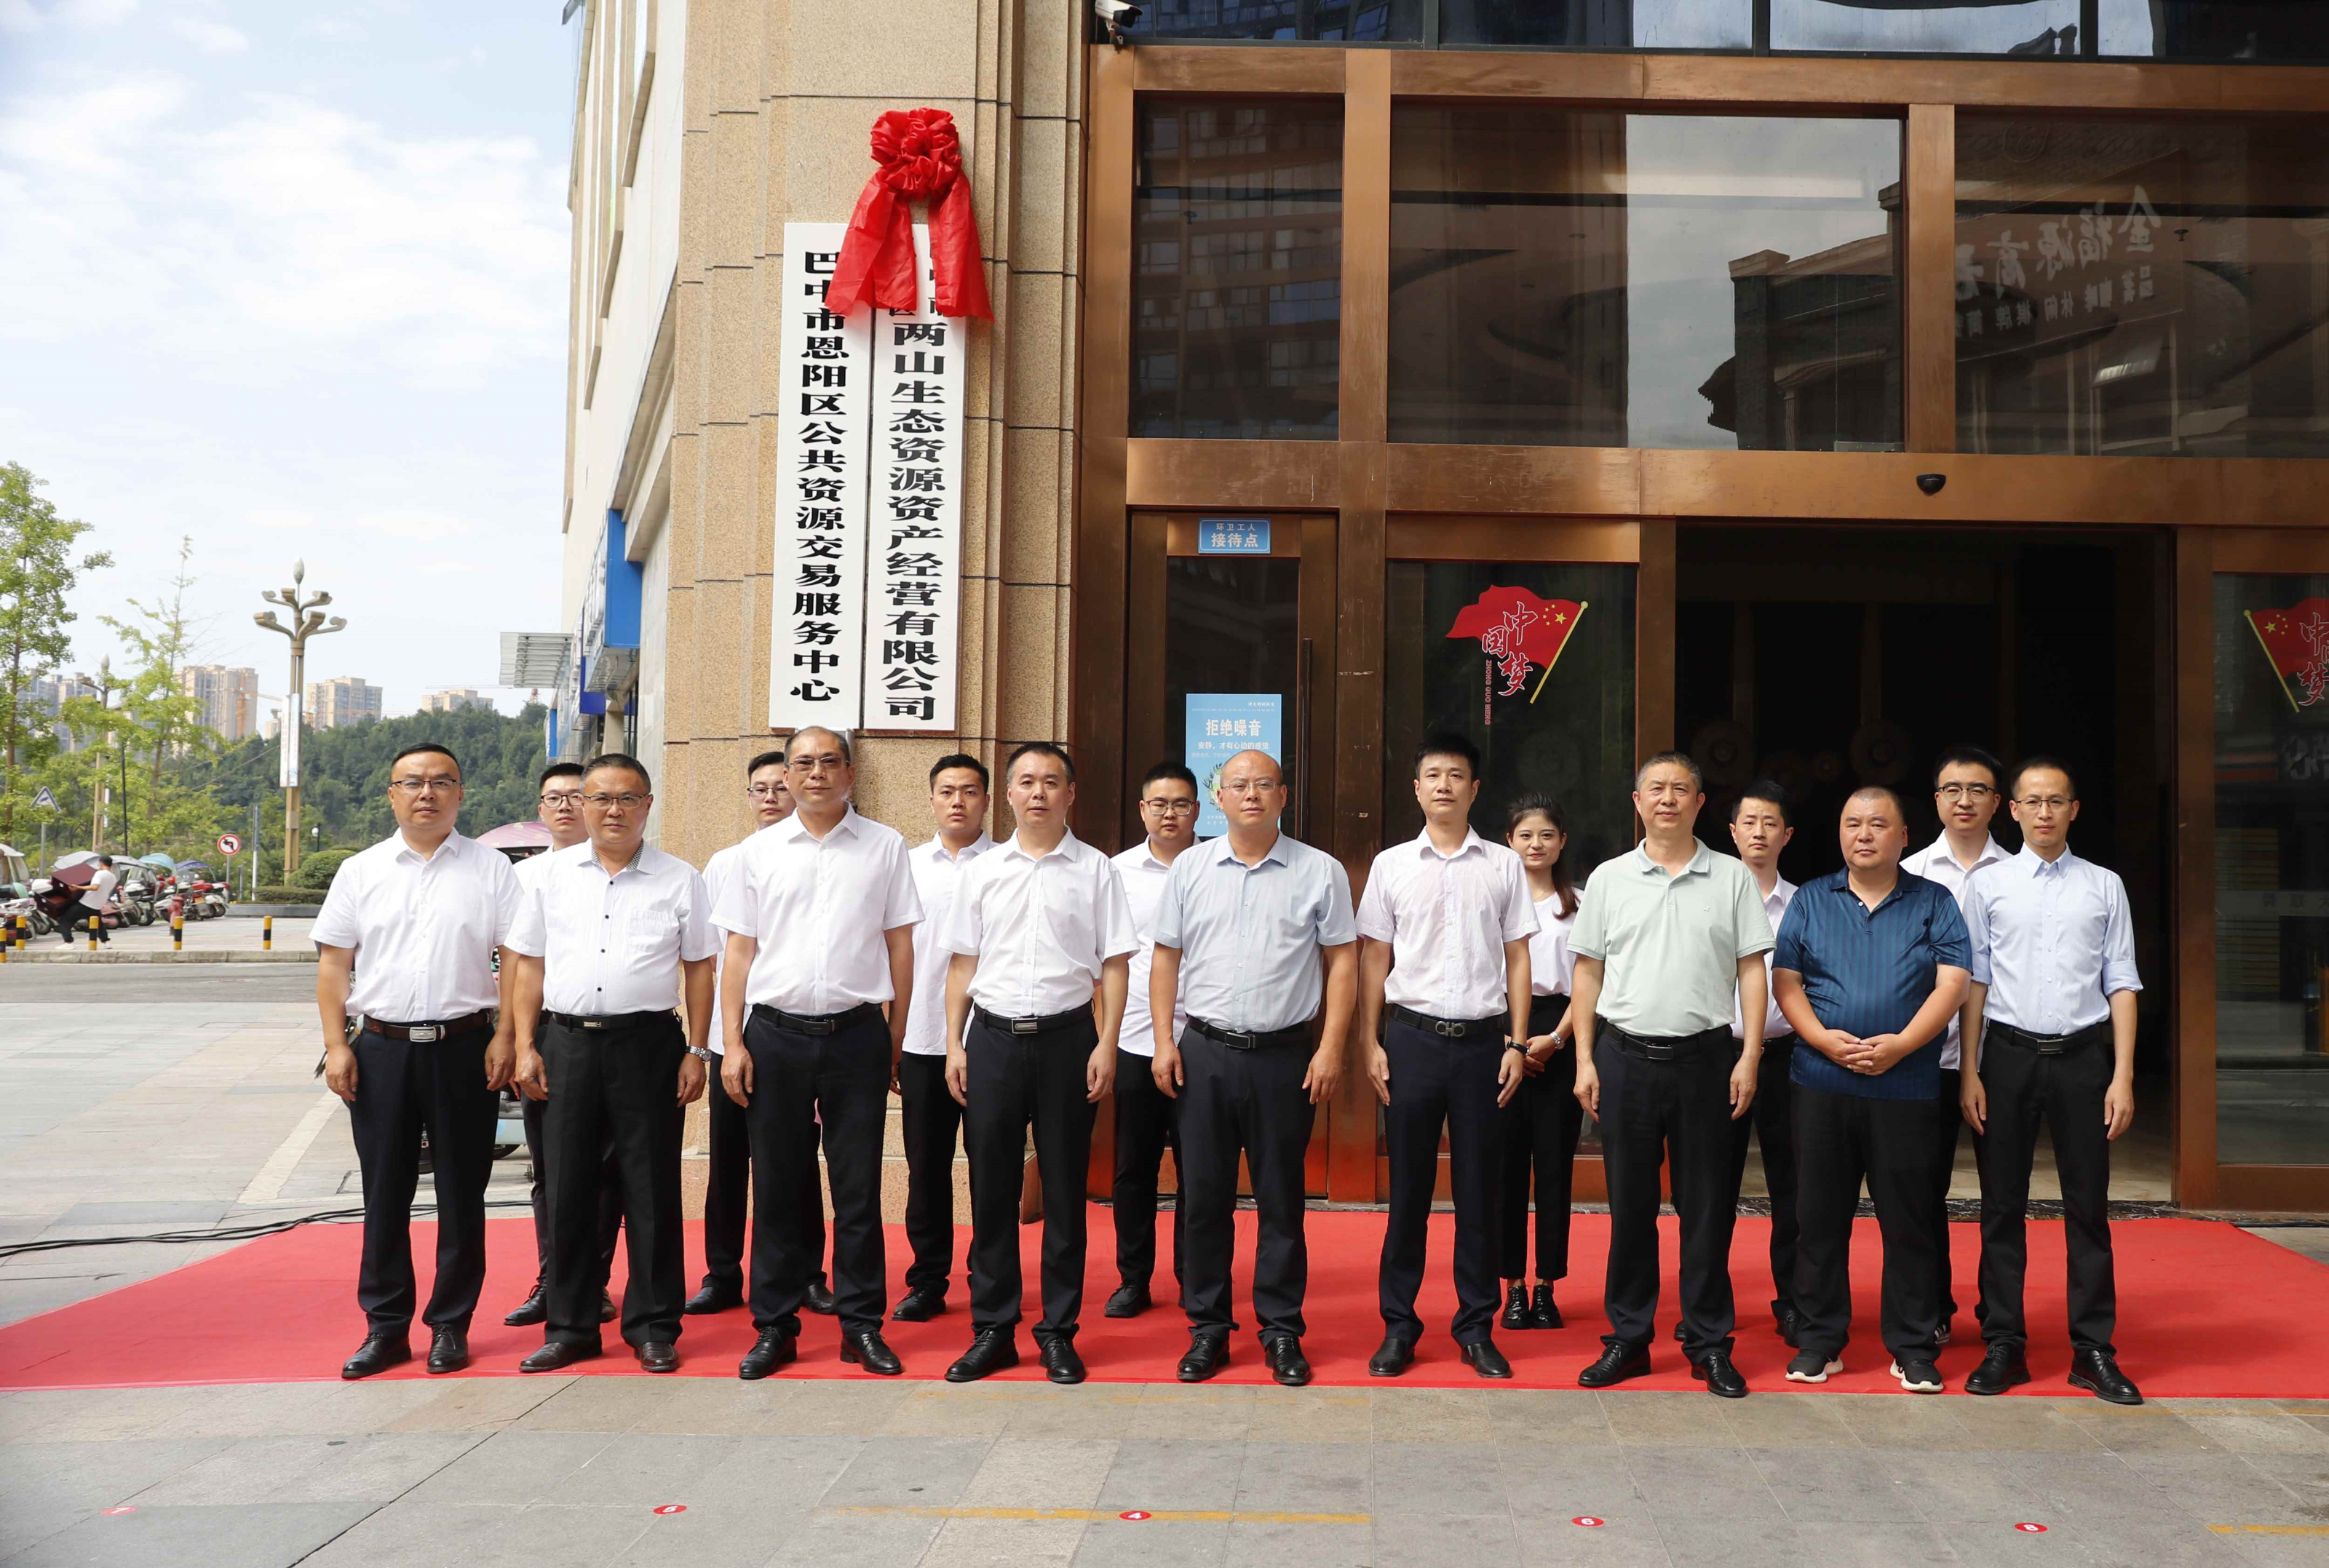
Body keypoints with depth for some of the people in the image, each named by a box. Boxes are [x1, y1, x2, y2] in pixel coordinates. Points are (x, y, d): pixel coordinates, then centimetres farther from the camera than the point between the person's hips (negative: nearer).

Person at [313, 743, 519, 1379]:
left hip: (464, 1046, -2)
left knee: (461, 1194, 5)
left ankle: (450, 1326, 15)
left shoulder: (490, 868, 4)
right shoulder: (360, 871, 10)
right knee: (384, 1195, 7)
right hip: (381, 1047, 2)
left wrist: (505, 1038, -8)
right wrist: (337, 1046, -1)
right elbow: (333, 964, 8)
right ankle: (385, 1326, 17)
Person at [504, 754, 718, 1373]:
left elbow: (699, 969, 5)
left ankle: (653, 1326, 14)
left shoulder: (679, 880, 5)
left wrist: (697, 1050, -1)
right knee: (568, 1188, 7)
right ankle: (570, 1327, 19)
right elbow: (530, 968, 11)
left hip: (648, 1043, -2)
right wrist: (525, 1047, 4)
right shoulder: (552, 874, 10)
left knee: (651, 1188, 3)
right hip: (567, 1041, 2)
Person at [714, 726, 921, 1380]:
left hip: (856, 1033, -1)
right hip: (776, 1033, 1)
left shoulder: (884, 847, 4)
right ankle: (775, 1326, 17)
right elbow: (740, 950, 7)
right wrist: (733, 1043, 0)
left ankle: (862, 1324, 15)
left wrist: (895, 1041, 3)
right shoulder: (760, 850, 6)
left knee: (858, 1185, 5)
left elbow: (900, 945, 6)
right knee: (777, 1186, 7)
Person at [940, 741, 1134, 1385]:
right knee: (991, 1188, 6)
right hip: (993, 1037, 2)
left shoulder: (1095, 870, 2)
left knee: (1064, 1189, 5)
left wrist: (1106, 1044, -7)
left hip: (1066, 1037, -2)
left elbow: (1114, 964, 1)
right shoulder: (981, 871, 9)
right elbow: (962, 964, 10)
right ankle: (991, 1328, 17)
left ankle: (1059, 1331, 16)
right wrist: (954, 1044, 4)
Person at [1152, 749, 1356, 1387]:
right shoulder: (1190, 869, 7)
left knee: (1281, 1200, 5)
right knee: (1204, 1196, 6)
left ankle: (1282, 1331, 17)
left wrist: (1330, 1048, -6)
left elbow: (1342, 962, 2)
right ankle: (1208, 1328, 18)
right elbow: (1166, 958, 9)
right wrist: (1164, 1041, 1)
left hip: (1284, 1054, -1)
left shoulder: (1321, 872, 2)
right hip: (1203, 1052, 2)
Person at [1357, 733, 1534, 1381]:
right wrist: (1373, 1044, 0)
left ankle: (1476, 1326, 17)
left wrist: (1516, 1043, 1)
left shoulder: (1503, 866, 5)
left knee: (1479, 1188, 6)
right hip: (1413, 1035, 0)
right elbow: (1374, 959, 6)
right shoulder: (1392, 865, 5)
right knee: (1408, 1186, 5)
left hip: (1483, 1037, 0)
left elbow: (1517, 959, 7)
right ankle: (1398, 1324, 14)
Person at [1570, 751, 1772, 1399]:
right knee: (1630, 1204, 7)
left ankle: (1710, 1344, 15)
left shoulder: (1733, 878, 5)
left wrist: (1749, 1058, -4)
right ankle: (1628, 1338, 17)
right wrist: (1584, 1060, 2)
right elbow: (1588, 973, 8)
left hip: (1704, 1056, -1)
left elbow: (1752, 972, 3)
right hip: (1625, 1057, 1)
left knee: (1706, 1206, 4)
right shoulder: (1609, 879, 7)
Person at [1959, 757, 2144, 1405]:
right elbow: (1974, 982, 3)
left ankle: (2094, 1351, 15)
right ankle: (2002, 1346, 15)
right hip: (2008, 1055, 0)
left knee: (2088, 1207, 5)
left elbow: (2121, 984, 4)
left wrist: (2123, 1077, -3)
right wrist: (1969, 1073, -2)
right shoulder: (1987, 885, 4)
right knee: (2002, 1207, 6)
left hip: (2082, 1057, 0)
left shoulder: (2104, 886, 5)